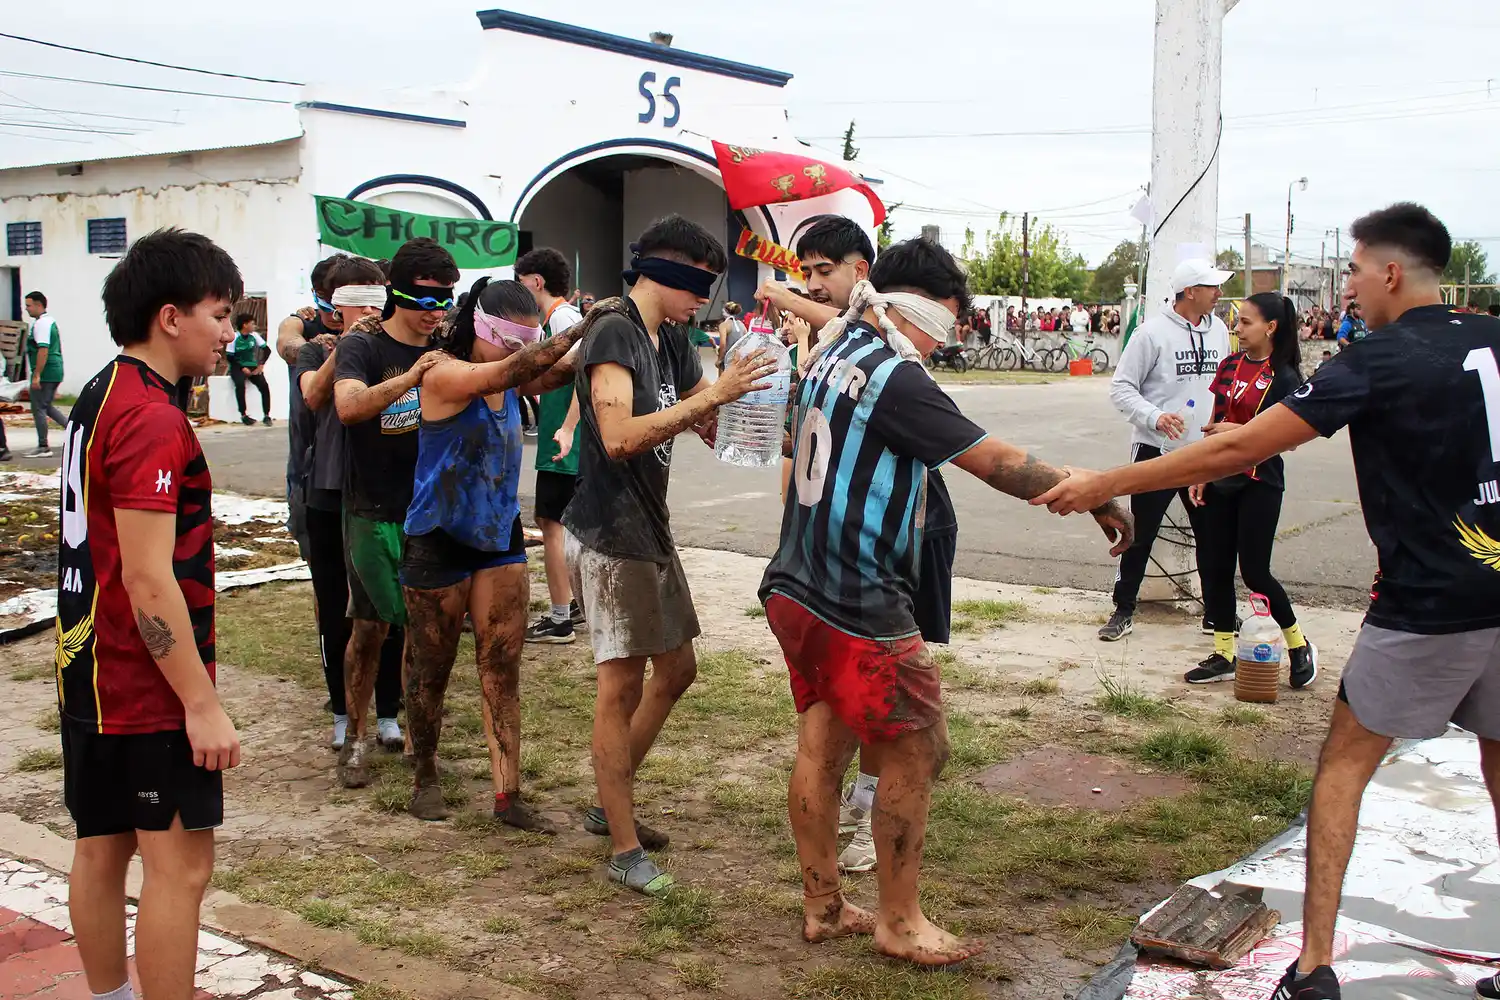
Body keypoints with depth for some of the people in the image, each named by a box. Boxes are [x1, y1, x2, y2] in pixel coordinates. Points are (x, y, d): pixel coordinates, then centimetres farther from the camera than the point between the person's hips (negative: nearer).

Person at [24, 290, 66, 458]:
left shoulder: (41, 323, -14)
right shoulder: (51, 321, 17)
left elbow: (43, 350, -23)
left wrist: (36, 375, -24)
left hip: (45, 373, -10)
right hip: (56, 371, 10)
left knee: (38, 408, -2)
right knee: (46, 406, 18)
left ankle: (43, 447, 3)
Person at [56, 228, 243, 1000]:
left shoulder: (100, 397, 10)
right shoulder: (153, 420, -20)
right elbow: (148, 578, -24)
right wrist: (202, 704, -22)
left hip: (89, 673, 10)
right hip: (148, 685, -10)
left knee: (103, 848, 17)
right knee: (180, 865, -3)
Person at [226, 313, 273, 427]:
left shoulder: (254, 336, 2)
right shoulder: (235, 337, -9)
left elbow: (267, 350, 5)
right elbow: (229, 357, -8)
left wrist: (261, 365, -7)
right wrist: (242, 368, -16)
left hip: (252, 366, 3)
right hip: (238, 367, -3)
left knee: (264, 385, -21)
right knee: (240, 384, -33)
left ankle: (266, 415, -15)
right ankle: (243, 415, -24)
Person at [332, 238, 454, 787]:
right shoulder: (363, 345, -7)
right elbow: (349, 405, -26)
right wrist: (409, 379, -40)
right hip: (375, 512, -4)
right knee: (370, 627, 1)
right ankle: (358, 737, 14)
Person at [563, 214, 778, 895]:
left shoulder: (671, 341, 12)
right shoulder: (614, 333, -15)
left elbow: (713, 428, 11)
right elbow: (620, 437, -29)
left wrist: (739, 386, -9)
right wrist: (712, 394, -30)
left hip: (651, 530, 9)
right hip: (610, 536, -9)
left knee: (676, 668, 15)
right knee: (622, 685, -4)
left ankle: (610, 805, 30)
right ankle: (625, 850, 7)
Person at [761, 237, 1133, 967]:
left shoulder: (831, 355, 7)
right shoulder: (894, 376, -18)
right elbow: (999, 463, -16)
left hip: (798, 590, 9)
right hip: (860, 606, -9)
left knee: (821, 745, 15)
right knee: (915, 750, 4)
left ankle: (823, 906, 27)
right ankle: (899, 924, 15)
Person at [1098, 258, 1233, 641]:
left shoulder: (1218, 330, 7)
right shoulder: (1153, 332, -11)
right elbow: (1121, 387, -10)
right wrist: (1155, 417, -24)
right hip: (1157, 450, -5)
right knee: (1141, 534, 4)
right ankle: (1124, 610, 15)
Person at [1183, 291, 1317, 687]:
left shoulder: (1283, 377, -9)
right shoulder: (1230, 365, 8)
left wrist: (1239, 431, -20)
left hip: (1260, 483, -6)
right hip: (1222, 479, 6)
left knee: (1254, 571, -5)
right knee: (1214, 566, 6)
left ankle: (1300, 646, 17)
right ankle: (1224, 657, 16)